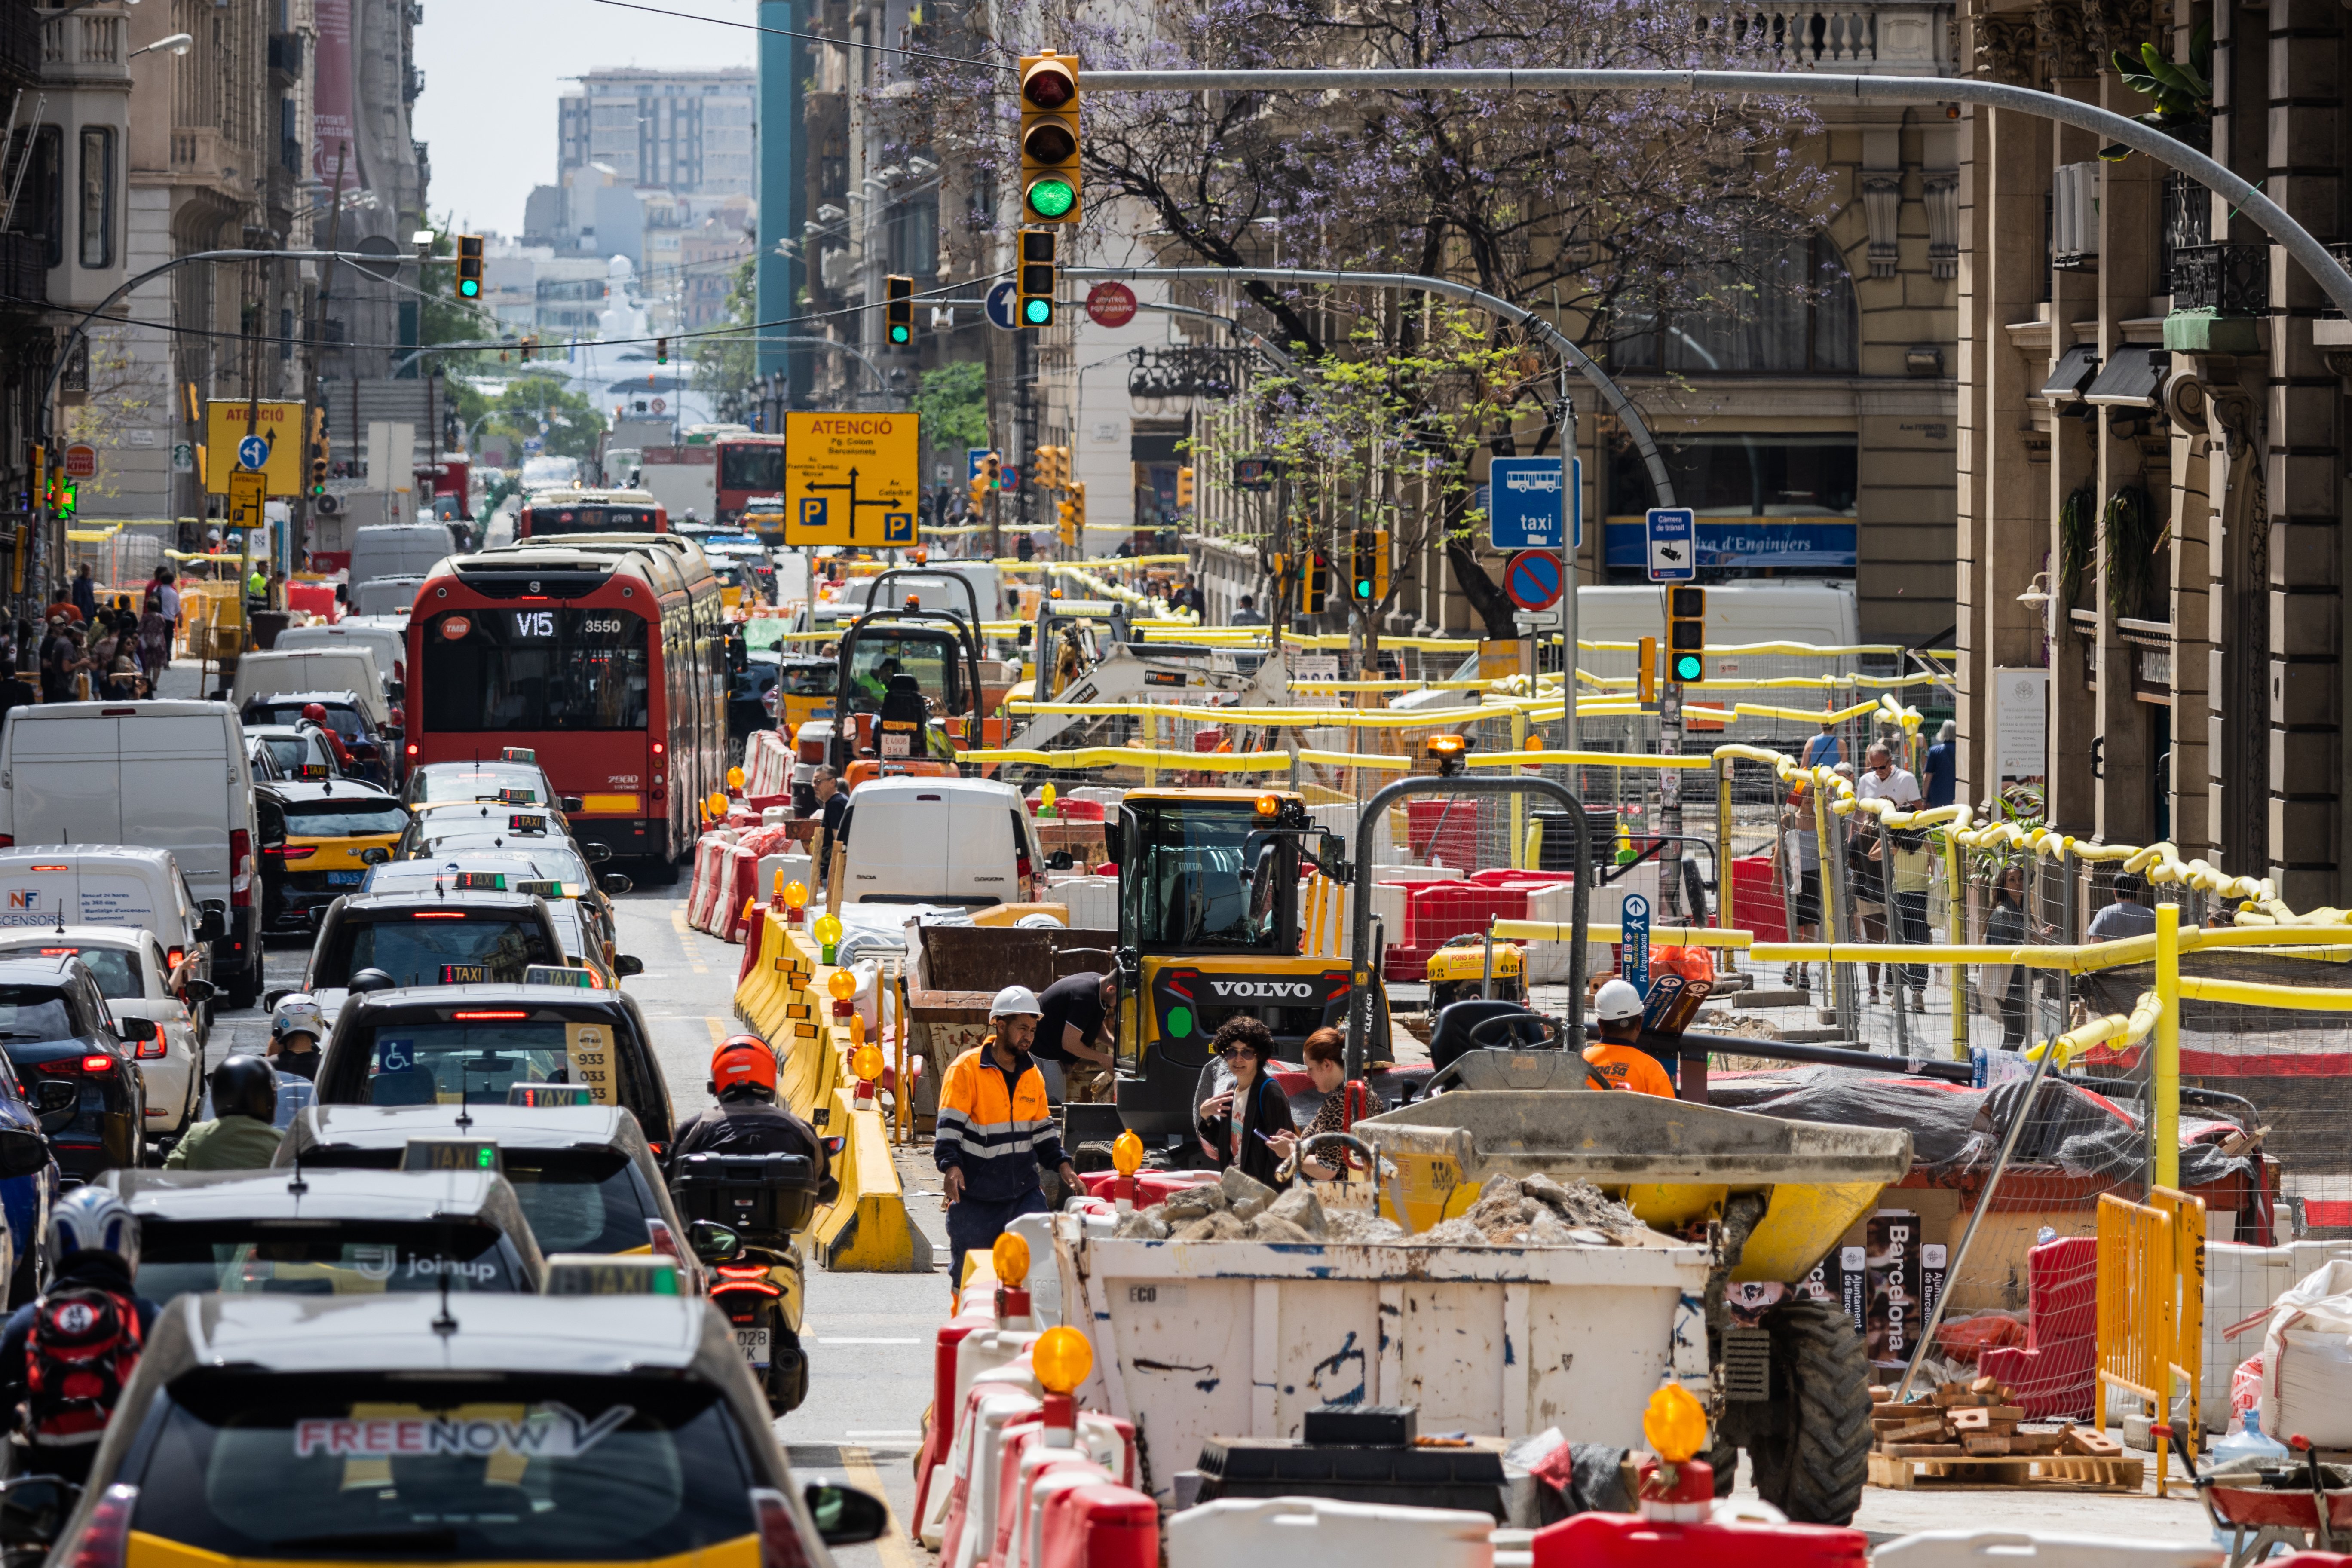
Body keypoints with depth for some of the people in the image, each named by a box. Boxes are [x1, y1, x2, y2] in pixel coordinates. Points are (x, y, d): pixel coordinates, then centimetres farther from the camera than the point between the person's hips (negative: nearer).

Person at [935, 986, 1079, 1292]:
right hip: (976, 1189, -4)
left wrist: (1060, 1164, 6)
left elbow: (1042, 1129, 20)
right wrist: (951, 1165, -25)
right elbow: (949, 1125, -11)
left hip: (1023, 1187, 4)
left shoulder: (1032, 1075, 12)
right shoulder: (967, 1069, -6)